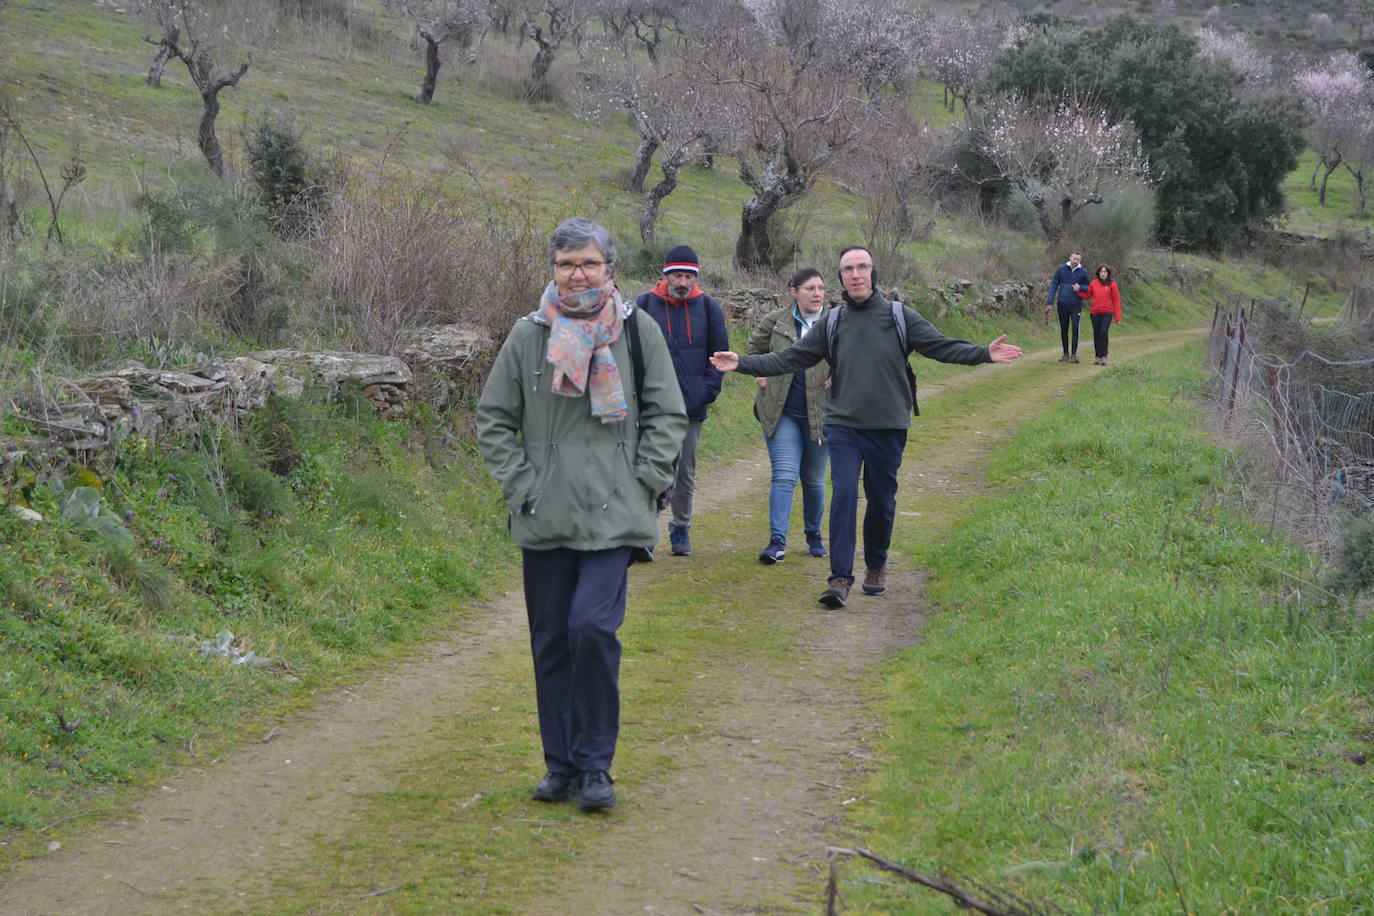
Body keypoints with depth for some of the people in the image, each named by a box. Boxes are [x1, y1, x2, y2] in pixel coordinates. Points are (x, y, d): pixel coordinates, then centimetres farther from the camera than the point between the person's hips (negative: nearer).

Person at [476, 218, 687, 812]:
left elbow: (667, 416, 8)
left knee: (593, 626, -16)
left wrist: (640, 482, -2)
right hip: (545, 519, 2)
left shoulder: (638, 330, 3)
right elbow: (493, 420, 11)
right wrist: (520, 486, 0)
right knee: (551, 640, 7)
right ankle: (561, 764, 20)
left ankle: (594, 765, -2)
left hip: (614, 516, -2)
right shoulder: (528, 336, 5)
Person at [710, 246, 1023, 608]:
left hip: (888, 427, 0)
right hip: (843, 426, 0)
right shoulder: (831, 323, 6)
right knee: (843, 495, -12)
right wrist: (742, 363, 0)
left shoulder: (901, 317, 0)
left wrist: (985, 354, -17)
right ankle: (840, 577, -11)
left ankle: (876, 566, 31)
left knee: (882, 501, 9)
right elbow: (790, 358, 8)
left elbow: (942, 347, -3)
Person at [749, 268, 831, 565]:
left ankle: (814, 535, 31)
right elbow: (755, 348, 19)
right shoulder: (775, 321, 0)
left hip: (820, 414, 1)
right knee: (784, 476, -10)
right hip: (782, 414, -1)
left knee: (814, 479, 12)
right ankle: (777, 542, -12)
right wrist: (760, 374, 7)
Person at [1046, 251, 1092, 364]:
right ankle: (1066, 353, 18)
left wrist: (1080, 288, -12)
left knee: (1075, 329, -8)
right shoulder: (1061, 269, 0)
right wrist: (1050, 303, -4)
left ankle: (1074, 354, -1)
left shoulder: (1083, 273, 0)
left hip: (1076, 305, -1)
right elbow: (1053, 286, 2)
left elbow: (1090, 287, 10)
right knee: (1064, 330, 8)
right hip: (1062, 305, 2)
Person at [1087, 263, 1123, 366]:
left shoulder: (1112, 284, -1)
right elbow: (1087, 296, 14)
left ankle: (1104, 357, -13)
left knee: (1103, 332, -16)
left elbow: (1116, 300, 0)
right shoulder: (1094, 283, 6)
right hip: (1095, 313, 3)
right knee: (1096, 334, 7)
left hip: (1107, 313, -3)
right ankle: (1097, 357, 16)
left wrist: (1117, 317, -3)